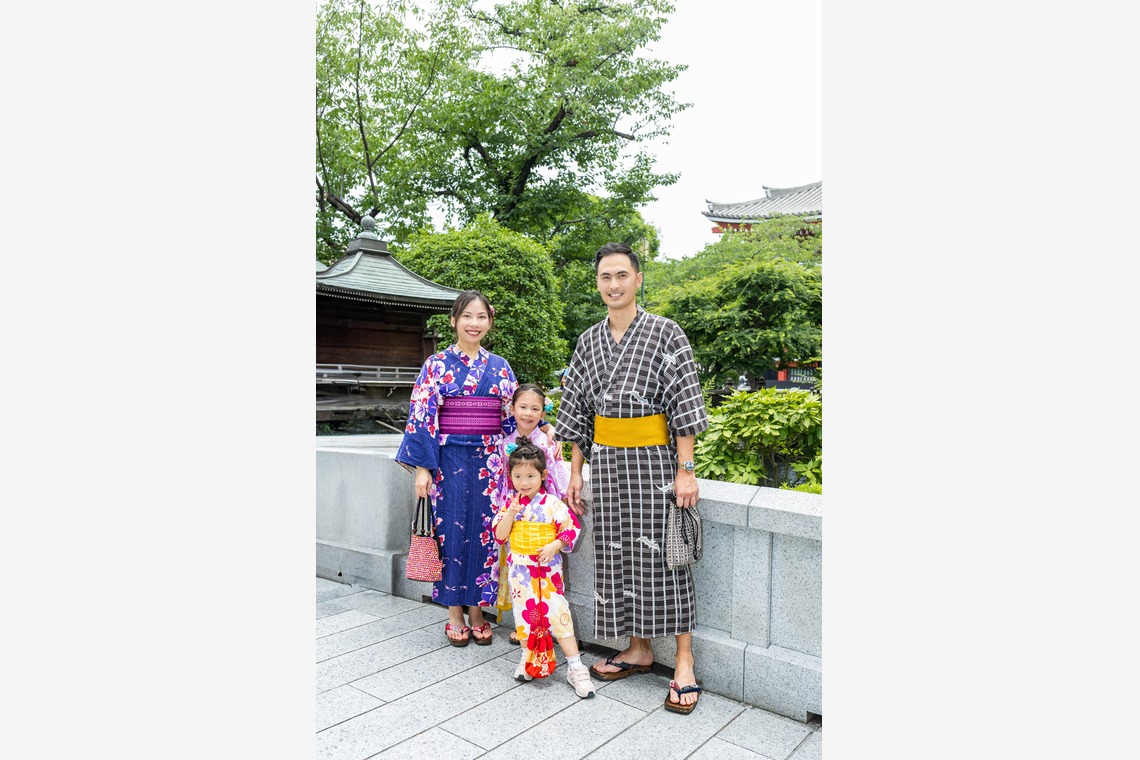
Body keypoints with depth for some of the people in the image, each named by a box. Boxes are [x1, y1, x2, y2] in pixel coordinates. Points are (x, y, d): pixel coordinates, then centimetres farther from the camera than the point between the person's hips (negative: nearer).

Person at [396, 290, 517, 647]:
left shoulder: (500, 367, 9)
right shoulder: (437, 364, 0)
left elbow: (514, 416, 12)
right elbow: (422, 417, -4)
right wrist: (422, 467, -9)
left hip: (489, 462, 2)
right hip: (449, 460, -2)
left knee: (483, 532, 5)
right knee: (451, 532, 2)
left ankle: (477, 613, 19)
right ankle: (455, 617, 17)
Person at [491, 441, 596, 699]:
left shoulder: (553, 504, -10)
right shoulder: (511, 504, 1)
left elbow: (572, 528, -7)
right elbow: (500, 536, -3)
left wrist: (554, 546, -19)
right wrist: (511, 513, -17)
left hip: (547, 570, -4)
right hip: (520, 570, 4)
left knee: (557, 614, -7)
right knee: (524, 614, 12)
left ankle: (575, 667, 1)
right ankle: (528, 658, 32)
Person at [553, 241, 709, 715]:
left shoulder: (666, 333, -5)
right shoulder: (588, 342, 9)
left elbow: (684, 404, -9)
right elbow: (577, 411, 12)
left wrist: (686, 471, -14)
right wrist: (575, 472, 9)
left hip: (655, 460, -4)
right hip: (606, 462, 5)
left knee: (660, 554, -2)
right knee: (616, 554, 8)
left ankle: (684, 662, 12)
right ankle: (639, 650, 25)